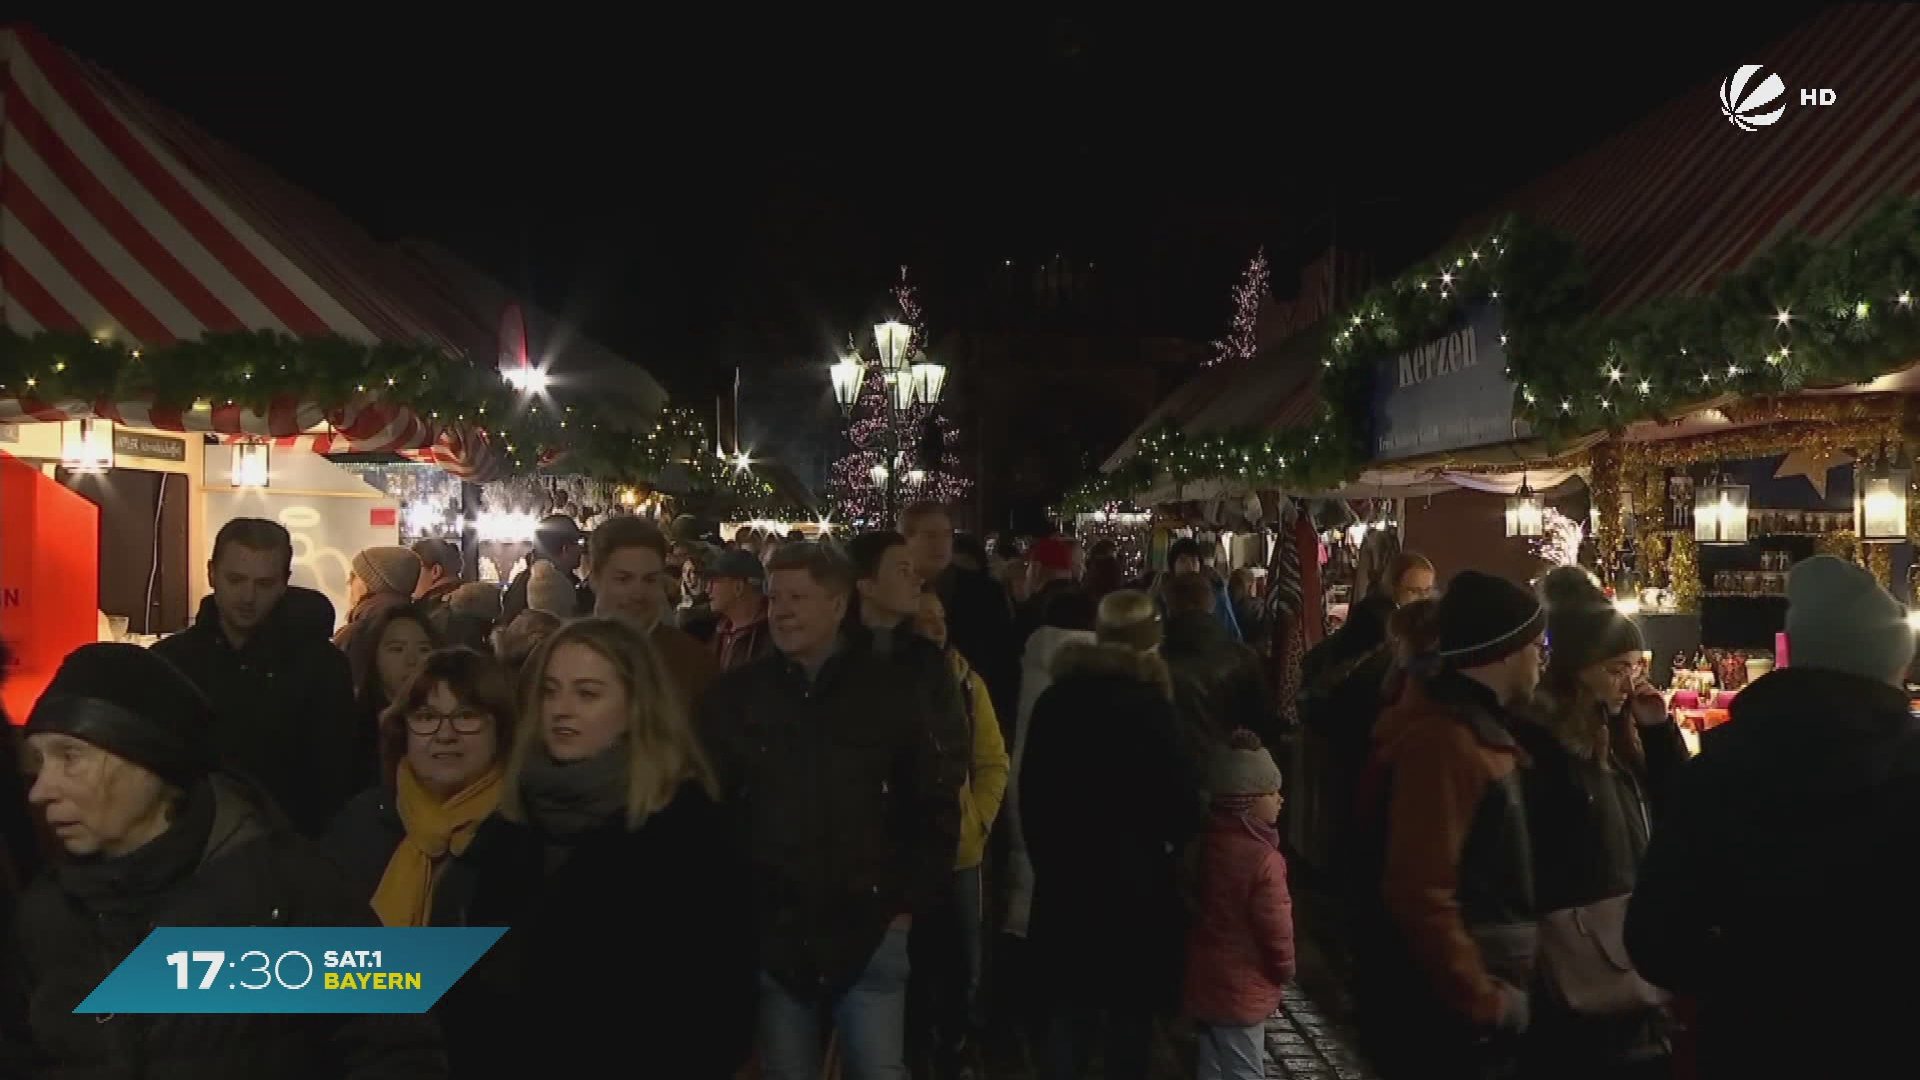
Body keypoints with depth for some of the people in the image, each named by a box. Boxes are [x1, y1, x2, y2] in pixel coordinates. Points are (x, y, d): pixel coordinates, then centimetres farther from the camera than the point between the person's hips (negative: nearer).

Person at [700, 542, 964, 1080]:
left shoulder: (899, 689, -3)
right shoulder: (735, 695, 1)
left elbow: (936, 804, 1)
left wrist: (910, 902, -2)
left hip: (869, 931, -1)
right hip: (772, 935, 2)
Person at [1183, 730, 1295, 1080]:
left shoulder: (1206, 842, -1)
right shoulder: (1261, 859, -26)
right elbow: (1276, 929, -18)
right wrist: (1285, 970, 2)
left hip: (1202, 983, 8)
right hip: (1240, 991, -7)